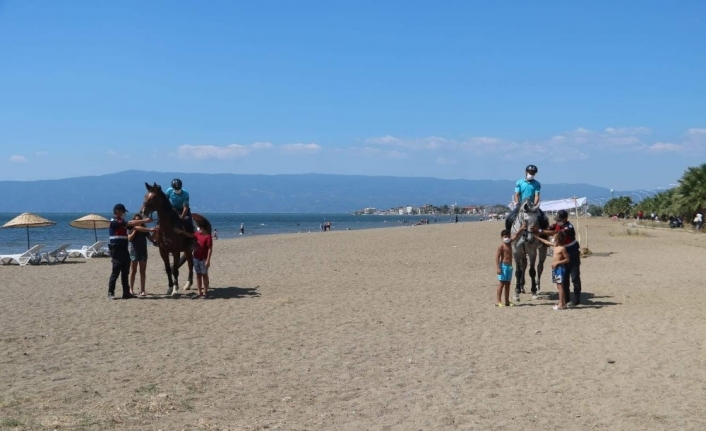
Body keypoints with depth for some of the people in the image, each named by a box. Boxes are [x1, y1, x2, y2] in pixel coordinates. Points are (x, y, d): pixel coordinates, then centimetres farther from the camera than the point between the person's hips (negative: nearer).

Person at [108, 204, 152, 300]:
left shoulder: (122, 222, 17)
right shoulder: (114, 222, -11)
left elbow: (133, 225, 11)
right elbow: (131, 223, -16)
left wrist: (144, 221, 0)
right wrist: (144, 221, -13)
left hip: (124, 250, 9)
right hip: (116, 250, -9)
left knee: (125, 272, 8)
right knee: (116, 272, -5)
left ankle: (126, 293, 10)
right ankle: (110, 293, 2)